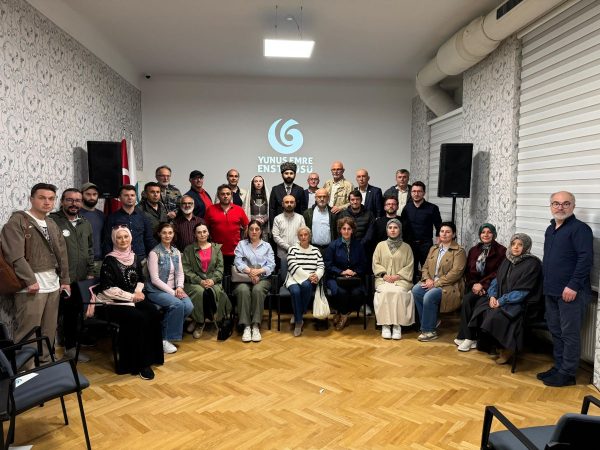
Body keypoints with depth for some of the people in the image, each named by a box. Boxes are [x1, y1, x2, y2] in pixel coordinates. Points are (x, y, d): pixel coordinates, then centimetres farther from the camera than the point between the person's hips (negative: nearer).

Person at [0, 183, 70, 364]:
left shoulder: (52, 224, 17)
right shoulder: (17, 221, -5)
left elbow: (62, 254, 18)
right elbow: (15, 255, -15)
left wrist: (65, 279, 12)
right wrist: (30, 280, -19)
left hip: (53, 285, 7)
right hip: (32, 286, -7)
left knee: (49, 332, 12)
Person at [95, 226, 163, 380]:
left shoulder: (134, 257, 8)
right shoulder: (109, 260, -9)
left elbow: (140, 279, 17)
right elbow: (108, 288, -14)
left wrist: (138, 291, -4)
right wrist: (131, 296, -16)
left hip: (133, 298, 6)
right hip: (113, 302, -5)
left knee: (154, 313, -21)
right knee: (138, 318, -29)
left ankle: (150, 356, -8)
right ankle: (137, 363, -14)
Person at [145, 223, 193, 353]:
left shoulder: (176, 252, 9)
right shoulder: (154, 253, -10)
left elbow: (180, 274, 9)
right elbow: (155, 279, -14)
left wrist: (179, 287, -11)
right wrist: (172, 292, -17)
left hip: (173, 289, 6)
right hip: (156, 290, -5)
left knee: (188, 306, -21)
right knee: (178, 305, -30)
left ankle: (167, 328, 2)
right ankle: (165, 338, -13)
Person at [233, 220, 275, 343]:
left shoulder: (267, 246, 18)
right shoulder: (241, 244, 16)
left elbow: (271, 265, 4)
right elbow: (238, 263, 0)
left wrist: (258, 271, -14)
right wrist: (250, 271, -17)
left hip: (262, 278, 0)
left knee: (257, 290, -34)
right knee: (243, 290, -34)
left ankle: (256, 326, -32)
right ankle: (246, 326, -33)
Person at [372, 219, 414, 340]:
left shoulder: (406, 247, 14)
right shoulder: (380, 245, 17)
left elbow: (409, 266, 7)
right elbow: (376, 263, 10)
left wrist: (398, 276, -8)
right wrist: (384, 274, -7)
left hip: (401, 279, 0)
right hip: (383, 279, 1)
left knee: (398, 292, -34)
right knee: (385, 292, -32)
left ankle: (397, 325, -27)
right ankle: (385, 324, -27)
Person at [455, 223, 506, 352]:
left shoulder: (501, 251, -2)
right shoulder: (474, 250, 14)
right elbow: (468, 271, 12)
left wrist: (482, 284, -14)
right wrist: (474, 284, -6)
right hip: (475, 285, 4)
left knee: (479, 304, -29)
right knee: (466, 300, -25)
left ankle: (464, 336, -18)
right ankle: (469, 338, -22)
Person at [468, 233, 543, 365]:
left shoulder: (532, 264, -10)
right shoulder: (507, 261, 12)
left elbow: (522, 291, -16)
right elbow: (496, 280, 12)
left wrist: (502, 301, -19)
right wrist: (492, 296, -7)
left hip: (523, 303, -7)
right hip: (501, 299, 7)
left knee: (497, 315, -30)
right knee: (482, 310, -16)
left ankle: (506, 349, -9)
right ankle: (490, 344, -2)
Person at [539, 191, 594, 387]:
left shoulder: (580, 228, -10)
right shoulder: (550, 229, 16)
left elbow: (586, 259, -17)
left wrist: (573, 286, -21)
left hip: (571, 292, -8)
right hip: (551, 291, 8)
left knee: (569, 334, 0)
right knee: (555, 332, 14)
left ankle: (567, 374, 10)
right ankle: (558, 367, 26)